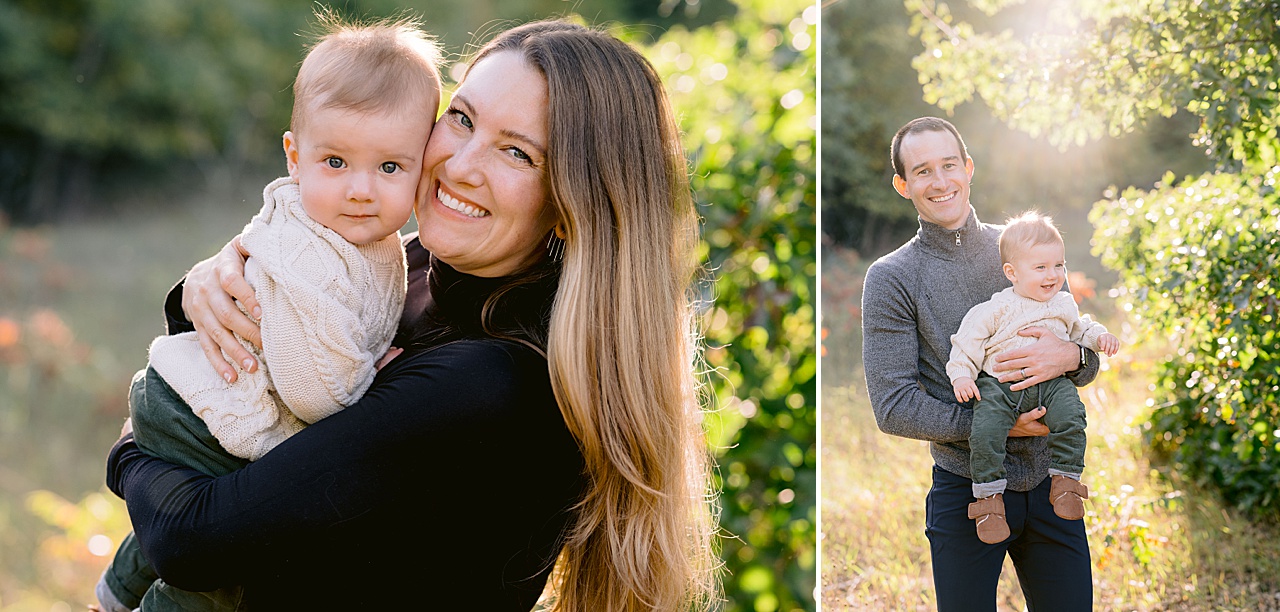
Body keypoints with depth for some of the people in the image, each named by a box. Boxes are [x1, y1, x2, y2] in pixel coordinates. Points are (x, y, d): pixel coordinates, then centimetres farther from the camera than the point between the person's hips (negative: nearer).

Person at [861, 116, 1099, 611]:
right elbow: (893, 407, -10)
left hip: (1049, 481, 3)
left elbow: (1088, 361, 10)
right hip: (966, 491, -3)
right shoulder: (891, 279, -4)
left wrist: (1069, 357, -15)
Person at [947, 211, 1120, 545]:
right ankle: (989, 496, -14)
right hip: (1000, 383, -3)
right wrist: (961, 374, -8)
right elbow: (970, 336, 0)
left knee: (1070, 414, -26)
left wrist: (1099, 336, 14)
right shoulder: (999, 308, -1)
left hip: (1051, 382, 3)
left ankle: (1064, 480, -10)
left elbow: (1079, 327, 33)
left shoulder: (1064, 304, 15)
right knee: (986, 429, -26)